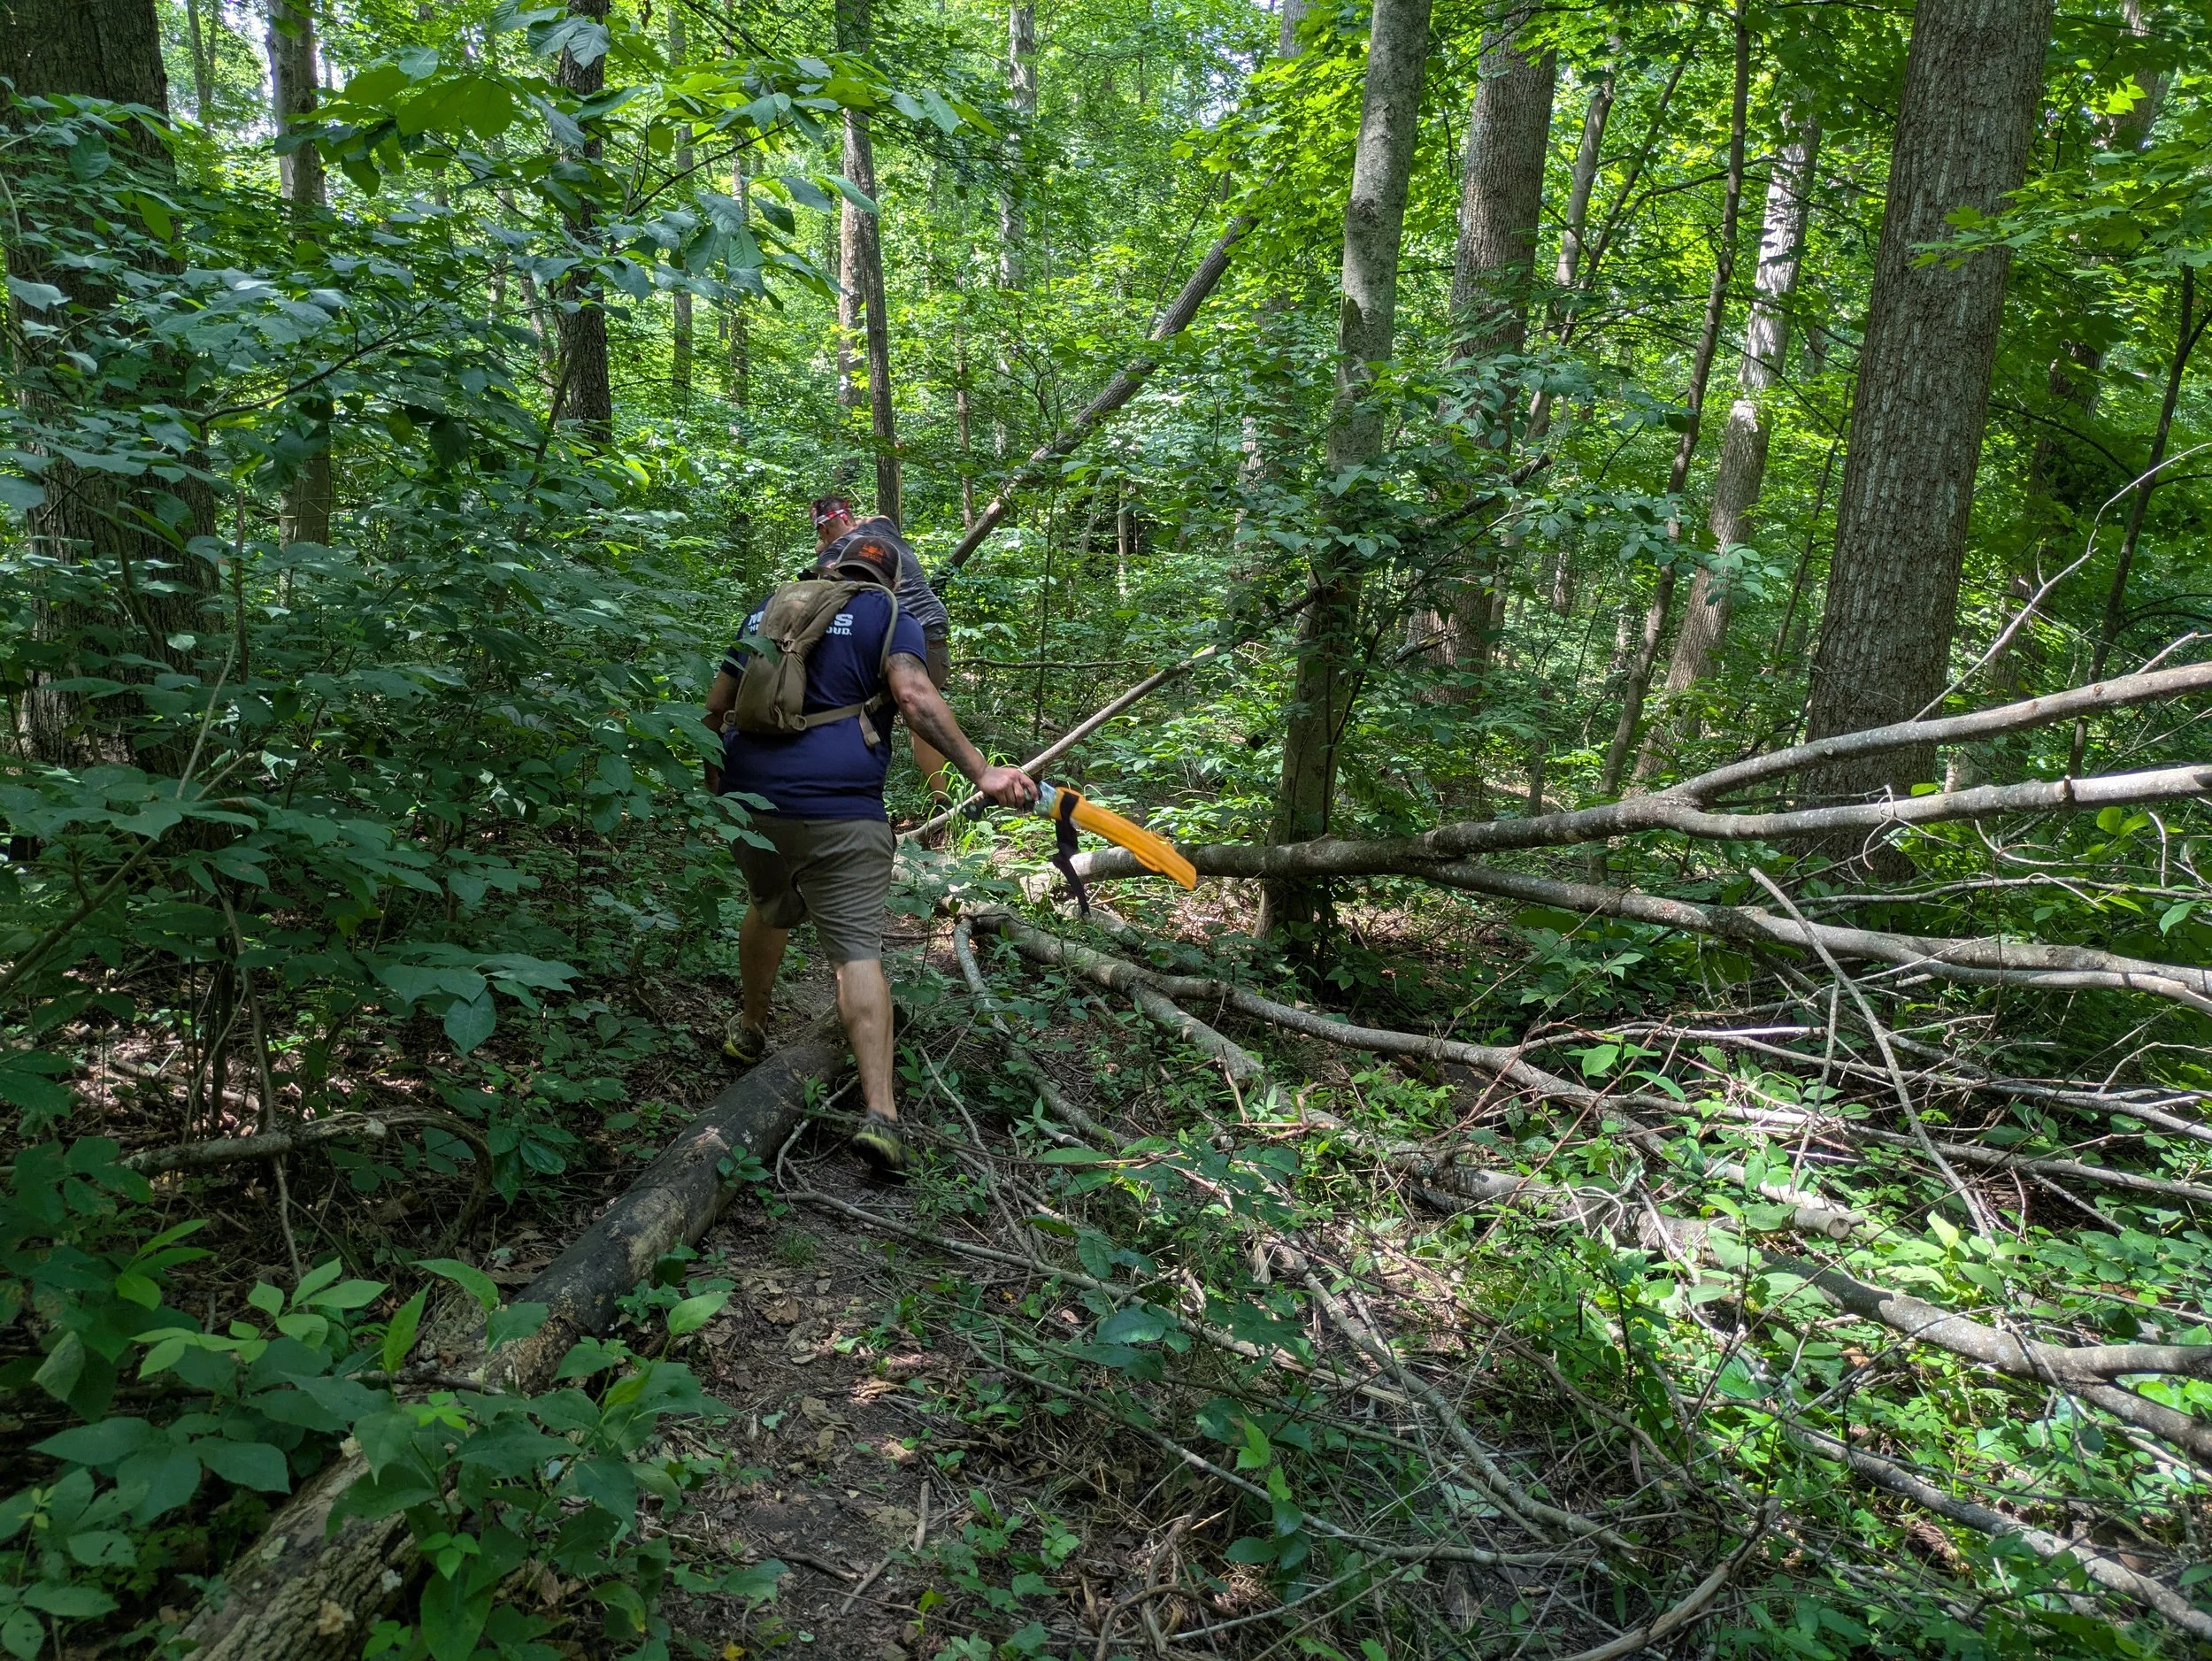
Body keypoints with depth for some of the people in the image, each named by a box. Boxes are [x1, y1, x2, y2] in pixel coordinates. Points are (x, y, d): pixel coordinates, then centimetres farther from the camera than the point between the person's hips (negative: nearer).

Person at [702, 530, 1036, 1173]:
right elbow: (913, 695, -13)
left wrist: (712, 771, 39)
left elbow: (716, 704, 23)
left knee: (769, 910, 30)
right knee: (859, 951, -7)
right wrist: (980, 772, -17)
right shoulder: (888, 616, 6)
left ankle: (750, 1029, 49)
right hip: (840, 808, -5)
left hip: (752, 797, 5)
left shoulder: (769, 610, 21)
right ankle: (879, 1112, -16)